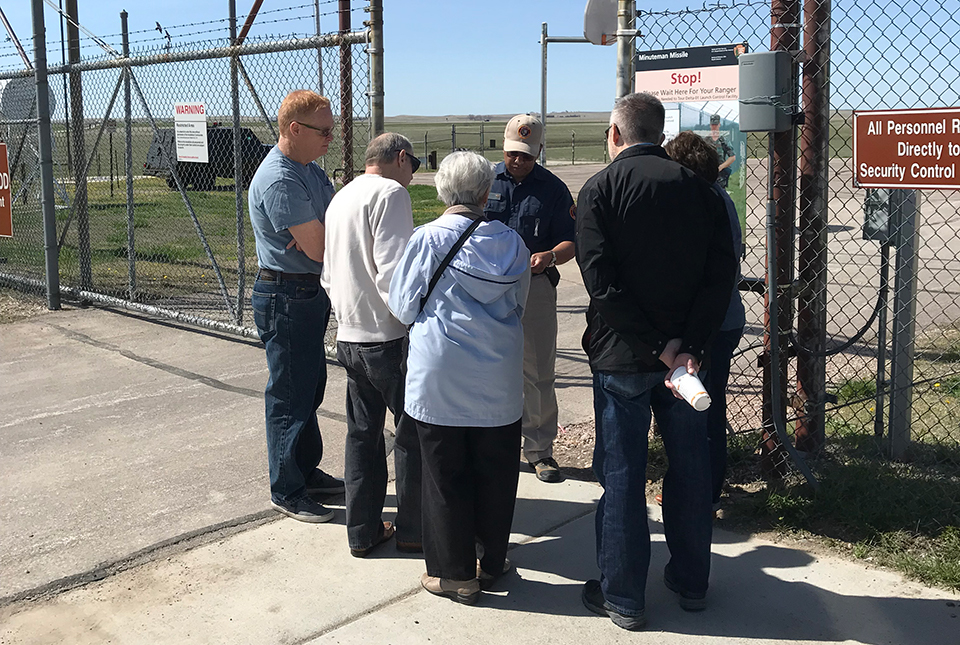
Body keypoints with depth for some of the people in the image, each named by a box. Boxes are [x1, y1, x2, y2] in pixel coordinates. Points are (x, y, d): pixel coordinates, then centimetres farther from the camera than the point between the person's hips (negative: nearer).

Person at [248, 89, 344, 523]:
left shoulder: (310, 169, 10)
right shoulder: (279, 181, -22)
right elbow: (320, 248, -24)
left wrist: (318, 235, -15)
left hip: (312, 293, 10)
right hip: (286, 299, -10)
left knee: (310, 387, 19)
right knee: (290, 395, 0)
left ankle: (307, 471, 34)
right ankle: (286, 491, 13)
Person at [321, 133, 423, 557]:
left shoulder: (339, 198, 16)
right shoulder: (390, 193, -11)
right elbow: (392, 271, -22)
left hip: (349, 337, 8)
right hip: (387, 336, -8)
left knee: (363, 433, 15)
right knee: (413, 433, 5)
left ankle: (363, 531, 22)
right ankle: (413, 530, 15)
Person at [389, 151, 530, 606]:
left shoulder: (428, 239, -9)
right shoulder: (510, 241, 1)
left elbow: (403, 309, -3)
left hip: (440, 380, -3)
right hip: (499, 380, 3)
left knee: (445, 474, 7)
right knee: (495, 471, 15)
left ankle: (455, 573, 16)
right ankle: (492, 560, 28)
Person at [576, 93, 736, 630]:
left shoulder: (600, 189, -8)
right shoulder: (698, 188, 2)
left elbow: (602, 282, -18)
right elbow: (722, 273, -7)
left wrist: (662, 348, -15)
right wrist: (690, 347, -12)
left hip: (623, 357, -3)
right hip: (688, 350, 4)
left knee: (622, 475, 6)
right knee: (690, 466, 16)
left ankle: (623, 597, 16)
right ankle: (692, 582, 30)